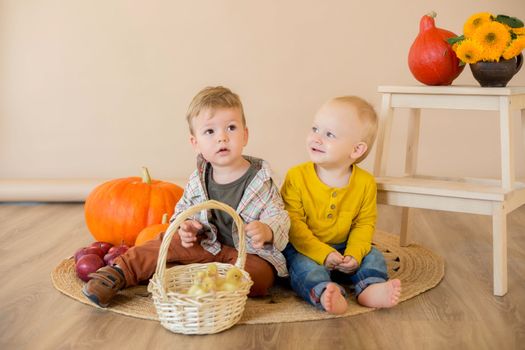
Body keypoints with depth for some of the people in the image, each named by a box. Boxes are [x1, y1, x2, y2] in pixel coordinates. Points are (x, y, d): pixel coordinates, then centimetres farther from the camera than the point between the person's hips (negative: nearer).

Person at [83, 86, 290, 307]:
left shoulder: (260, 180, -13)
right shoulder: (197, 181, -2)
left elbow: (279, 216, -13)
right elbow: (183, 210, 11)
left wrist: (266, 230, -38)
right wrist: (185, 226, -14)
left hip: (253, 253, -3)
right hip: (209, 246, 4)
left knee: (257, 274, -35)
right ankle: (120, 273, -11)